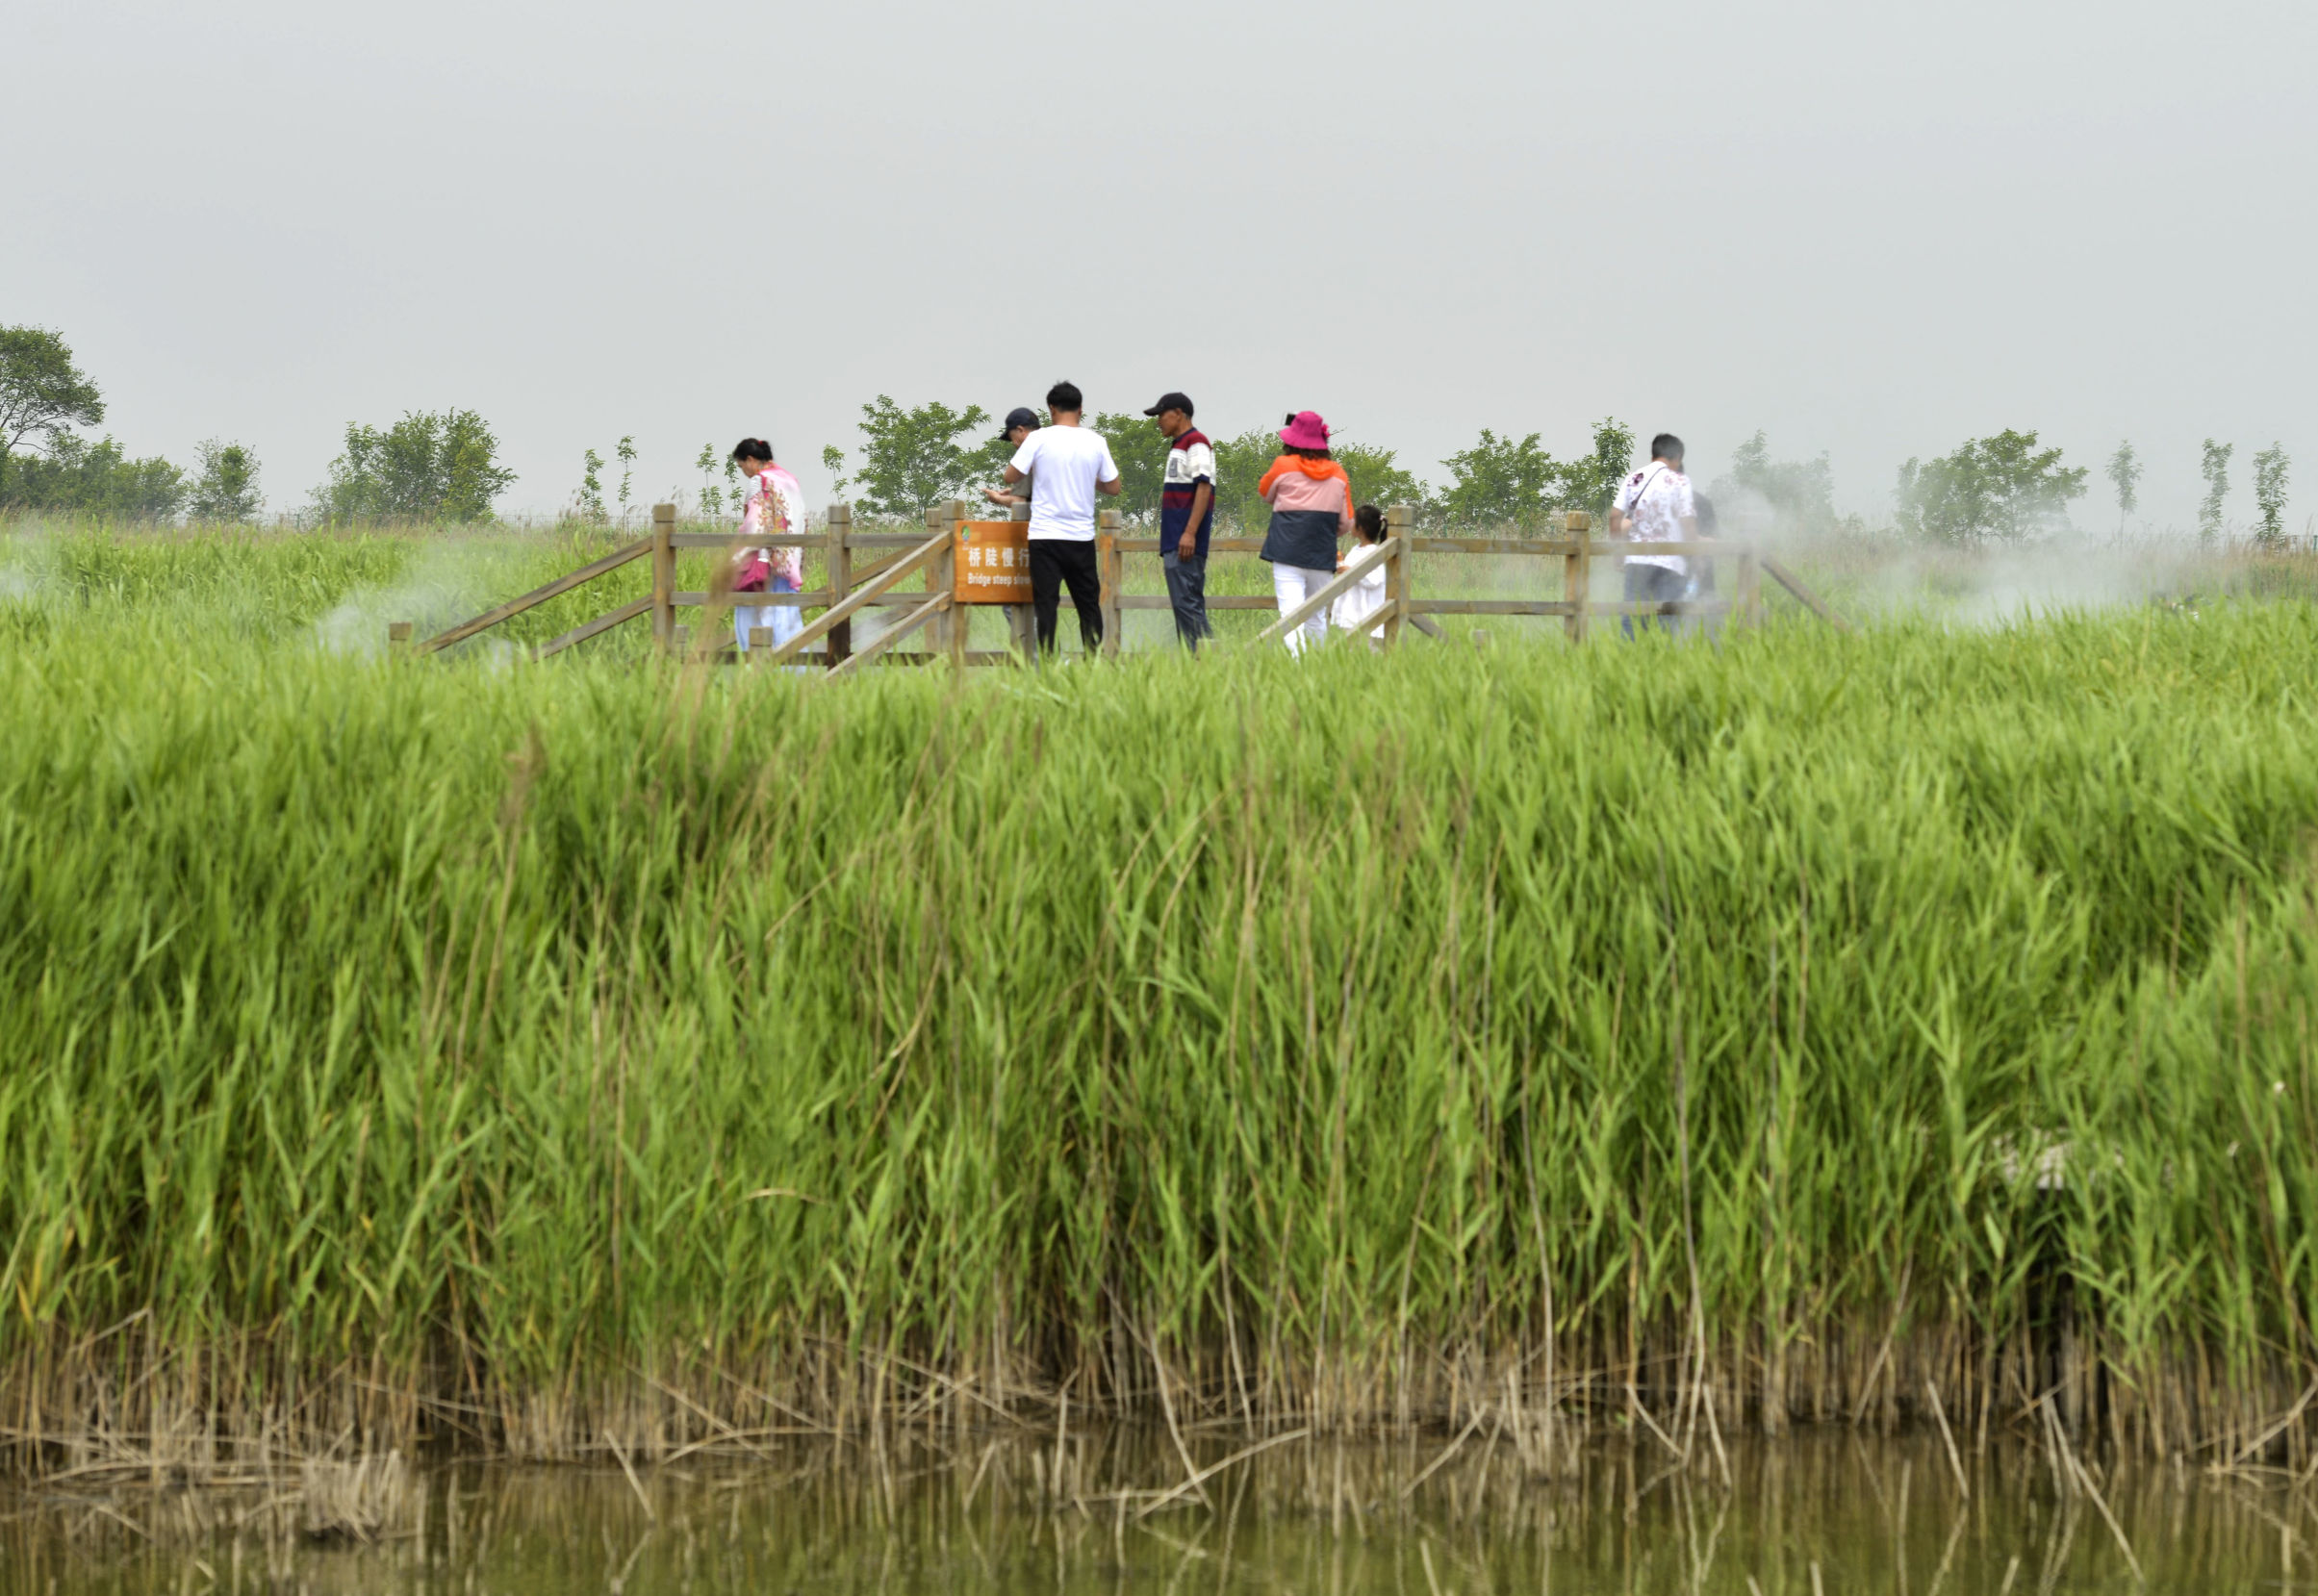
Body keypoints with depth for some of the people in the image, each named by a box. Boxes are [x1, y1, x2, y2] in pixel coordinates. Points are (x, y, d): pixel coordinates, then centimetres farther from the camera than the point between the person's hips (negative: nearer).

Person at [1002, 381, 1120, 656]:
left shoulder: (1039, 439, -5)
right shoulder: (1096, 442, 3)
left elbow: (1010, 477, 0)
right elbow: (1113, 487, 9)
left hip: (1045, 536, -2)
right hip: (1081, 536, 2)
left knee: (1045, 603, -1)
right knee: (1088, 603, 11)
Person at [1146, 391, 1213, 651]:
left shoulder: (1196, 443, -9)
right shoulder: (1178, 445, 22)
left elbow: (1204, 487, -17)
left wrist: (1190, 533, -24)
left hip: (1186, 543, -11)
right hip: (1175, 541, 11)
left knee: (1187, 603, -15)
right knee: (1188, 604, 8)